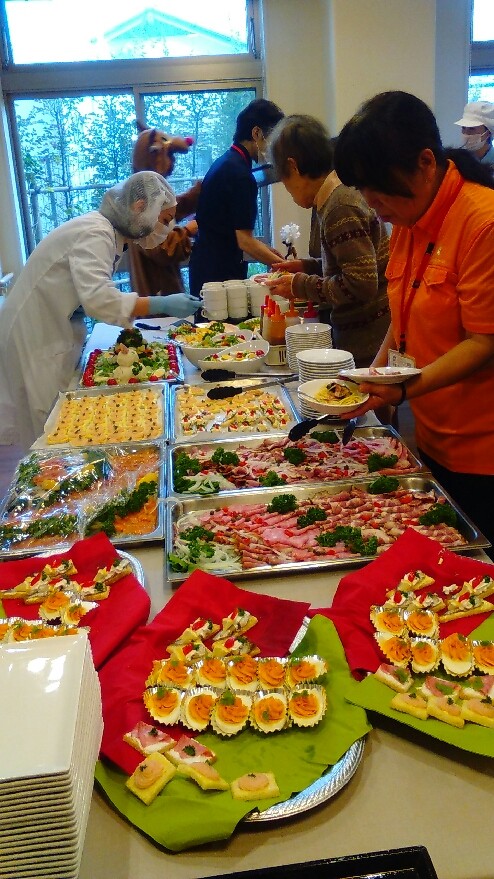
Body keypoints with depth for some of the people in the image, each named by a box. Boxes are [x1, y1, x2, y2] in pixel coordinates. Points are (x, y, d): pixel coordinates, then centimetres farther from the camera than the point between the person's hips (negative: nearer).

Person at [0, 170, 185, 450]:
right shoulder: (95, 233, -22)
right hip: (34, 340, -9)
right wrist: (161, 304, -34)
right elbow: (98, 299, -36)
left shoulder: (109, 231, 8)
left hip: (52, 332, 9)